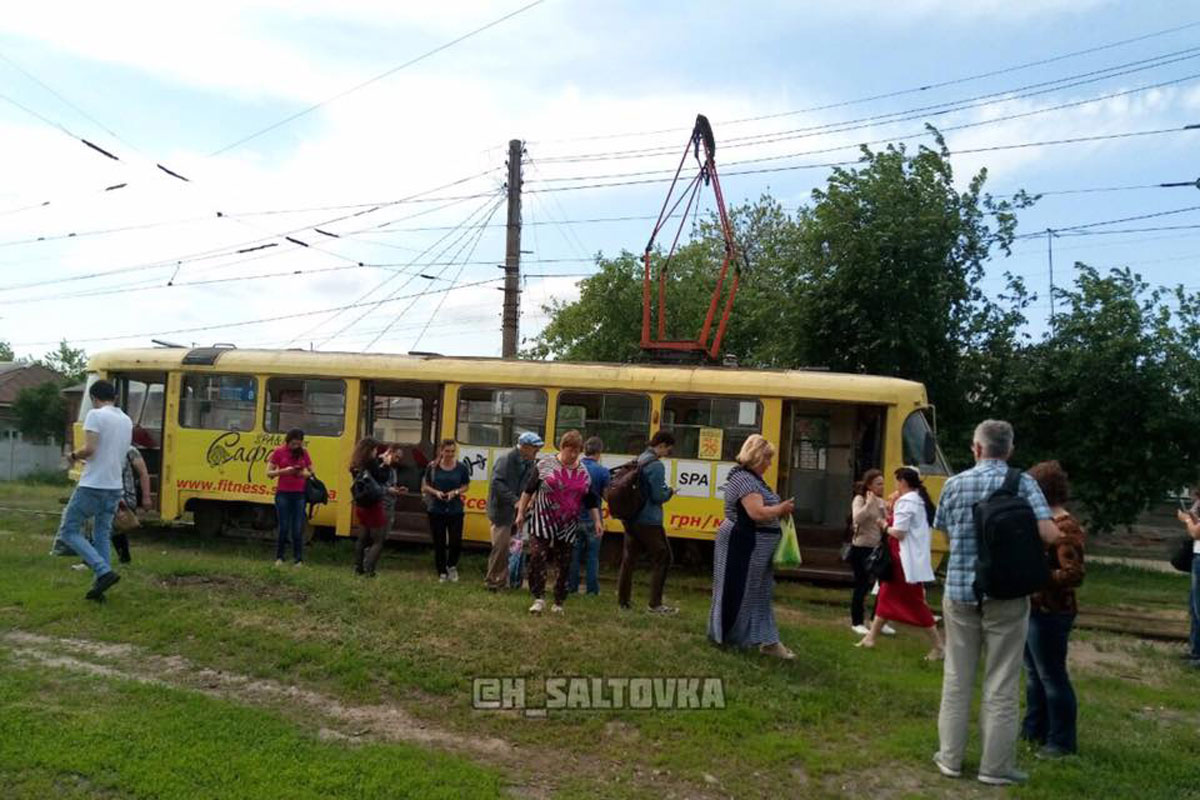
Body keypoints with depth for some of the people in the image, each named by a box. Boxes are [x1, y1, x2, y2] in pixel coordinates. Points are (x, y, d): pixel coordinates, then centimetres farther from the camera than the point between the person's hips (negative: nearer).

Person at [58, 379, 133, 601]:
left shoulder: (95, 415, -10)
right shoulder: (126, 420, 13)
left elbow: (89, 448, -19)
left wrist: (74, 455, 1)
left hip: (92, 487, -7)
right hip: (115, 487, 7)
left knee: (69, 531, 3)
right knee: (102, 536, 13)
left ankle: (104, 571, -11)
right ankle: (99, 585, 10)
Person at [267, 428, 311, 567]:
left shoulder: (303, 453, 6)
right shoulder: (279, 452, -1)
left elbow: (311, 471, 14)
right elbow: (269, 473, -1)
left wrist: (304, 473, -8)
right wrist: (284, 471, -17)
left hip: (299, 494, 2)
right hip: (283, 494, -2)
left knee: (298, 529, 0)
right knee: (284, 527, 0)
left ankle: (299, 560, 5)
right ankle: (279, 557, 15)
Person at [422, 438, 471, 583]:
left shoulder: (461, 467, 0)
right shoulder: (433, 467, 0)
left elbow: (466, 486, 8)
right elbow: (425, 486, 7)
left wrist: (455, 492, -11)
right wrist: (435, 492, -12)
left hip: (455, 510, 0)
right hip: (436, 510, 0)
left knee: (456, 541, -5)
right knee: (439, 543, 5)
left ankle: (452, 566, 23)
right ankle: (442, 572, 18)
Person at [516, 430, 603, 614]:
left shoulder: (583, 472, 6)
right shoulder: (545, 464, -4)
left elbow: (591, 501, 12)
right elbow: (529, 490, 1)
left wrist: (597, 521, 6)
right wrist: (521, 512, 0)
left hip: (568, 527, 3)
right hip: (542, 523, -3)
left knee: (563, 565, 8)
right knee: (537, 559, -12)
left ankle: (559, 604, 19)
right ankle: (539, 598, -1)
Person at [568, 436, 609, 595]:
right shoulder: (603, 471, -12)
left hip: (574, 518, 2)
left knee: (573, 554, 12)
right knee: (592, 556, 8)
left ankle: (571, 587, 17)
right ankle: (592, 590, 11)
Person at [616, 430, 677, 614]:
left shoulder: (638, 460, 11)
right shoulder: (656, 466, -16)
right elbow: (658, 496, -18)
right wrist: (670, 492, 1)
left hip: (630, 518, 9)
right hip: (649, 521, -9)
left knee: (629, 558, 12)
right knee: (662, 558, 2)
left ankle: (623, 601, 16)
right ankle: (655, 604, 1)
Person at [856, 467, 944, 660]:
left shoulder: (906, 501, -17)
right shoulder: (922, 500, 12)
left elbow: (898, 533, -21)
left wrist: (886, 527, -3)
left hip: (907, 561, -10)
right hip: (917, 556, 10)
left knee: (915, 603, -1)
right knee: (887, 595, 15)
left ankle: (938, 646, 6)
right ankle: (871, 637, 22)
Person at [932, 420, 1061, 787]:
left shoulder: (955, 484, 1)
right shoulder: (1022, 483, -6)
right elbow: (1049, 534, -14)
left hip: (959, 589, 2)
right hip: (1006, 593, -2)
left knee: (957, 678, 12)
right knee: (1001, 683, 7)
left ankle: (950, 757, 20)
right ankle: (995, 766, 14)